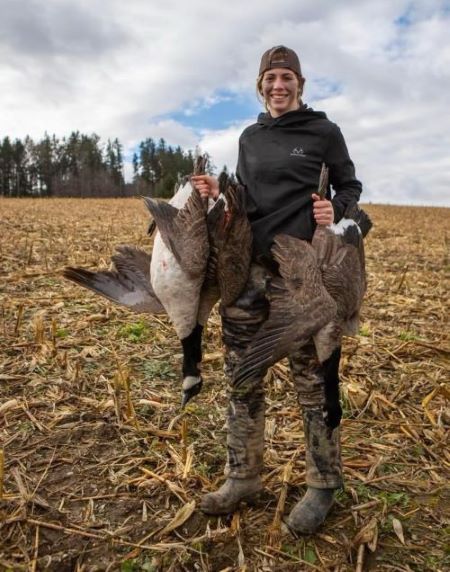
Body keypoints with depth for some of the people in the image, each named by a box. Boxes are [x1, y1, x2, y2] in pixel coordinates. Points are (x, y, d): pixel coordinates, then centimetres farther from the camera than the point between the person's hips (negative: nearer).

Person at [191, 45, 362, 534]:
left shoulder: (324, 131, 4)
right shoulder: (250, 137, 16)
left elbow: (350, 187, 8)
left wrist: (335, 210, -13)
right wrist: (218, 194, 0)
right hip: (248, 264, 5)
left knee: (312, 379, 3)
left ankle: (322, 487, 22)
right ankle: (242, 478, 24)